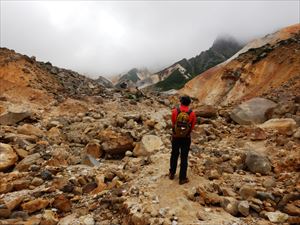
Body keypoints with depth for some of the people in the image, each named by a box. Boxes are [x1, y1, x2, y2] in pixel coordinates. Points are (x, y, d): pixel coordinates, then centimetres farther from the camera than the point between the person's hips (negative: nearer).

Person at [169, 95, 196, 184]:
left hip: (176, 137, 1)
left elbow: (173, 123, -2)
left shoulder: (175, 111, -13)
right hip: (186, 138, -1)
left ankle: (172, 174, 35)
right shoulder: (192, 114, -12)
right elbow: (192, 127, -2)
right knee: (184, 158, 11)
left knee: (174, 155, 20)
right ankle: (182, 178, 20)